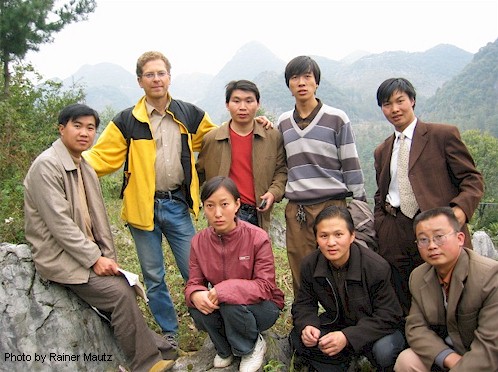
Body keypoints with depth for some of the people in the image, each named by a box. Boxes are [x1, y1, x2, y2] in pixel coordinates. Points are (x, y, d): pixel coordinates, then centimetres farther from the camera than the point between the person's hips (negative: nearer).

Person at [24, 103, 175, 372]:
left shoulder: (85, 168, 11)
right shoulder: (46, 166, -15)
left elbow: (97, 219, 10)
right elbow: (59, 223, -21)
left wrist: (109, 258, 1)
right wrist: (95, 259, -20)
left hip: (88, 253, 8)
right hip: (60, 257, -8)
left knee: (125, 288, -4)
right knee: (120, 293, -17)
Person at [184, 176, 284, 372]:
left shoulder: (258, 237, -22)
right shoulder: (199, 241, -9)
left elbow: (265, 286, -25)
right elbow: (194, 282, -6)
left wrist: (225, 289, -37)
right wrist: (196, 294, -32)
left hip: (262, 306, -4)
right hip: (220, 305, 4)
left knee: (231, 304, -34)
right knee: (198, 308, -26)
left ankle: (253, 346, 0)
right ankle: (225, 349, 6)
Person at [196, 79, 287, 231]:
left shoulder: (274, 137, 4)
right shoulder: (211, 139, 2)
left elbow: (281, 170, 12)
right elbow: (200, 173, 14)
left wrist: (273, 192, -5)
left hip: (259, 215, 2)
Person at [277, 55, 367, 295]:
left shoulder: (336, 118, 1)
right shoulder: (283, 122, 13)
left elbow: (351, 165, 1)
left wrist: (360, 209, 0)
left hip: (331, 205, -3)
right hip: (295, 209, 3)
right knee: (301, 278, 6)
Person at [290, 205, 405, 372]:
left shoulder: (377, 267, -25)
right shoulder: (310, 264, -13)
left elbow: (388, 316, -24)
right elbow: (304, 304, -4)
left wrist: (348, 337, -38)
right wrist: (306, 326, -30)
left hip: (375, 329, -3)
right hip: (337, 324, 4)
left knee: (383, 350, -35)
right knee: (297, 338, -19)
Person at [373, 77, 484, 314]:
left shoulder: (444, 135, 3)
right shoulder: (381, 151, 19)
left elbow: (472, 179, 0)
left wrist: (460, 209, -18)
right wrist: (380, 228, 7)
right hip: (394, 238, 4)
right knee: (403, 310, 8)